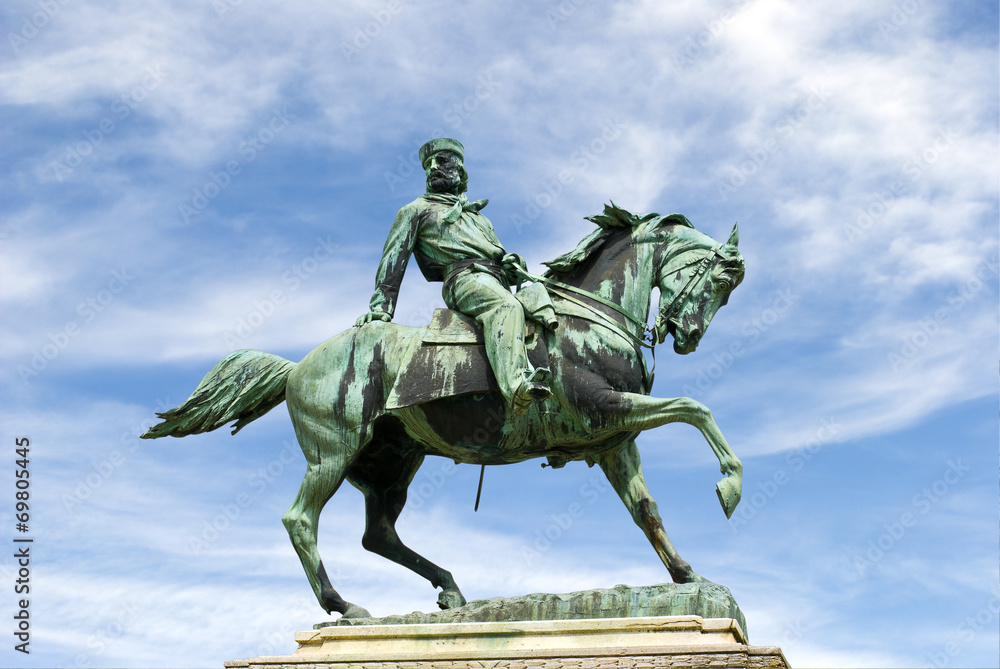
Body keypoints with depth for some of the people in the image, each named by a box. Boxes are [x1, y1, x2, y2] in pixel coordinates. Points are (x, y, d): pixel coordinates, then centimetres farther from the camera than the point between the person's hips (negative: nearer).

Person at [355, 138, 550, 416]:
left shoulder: (478, 217, 39)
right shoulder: (417, 210, 23)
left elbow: (499, 253, 36)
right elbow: (394, 259, 14)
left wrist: (513, 263, 8)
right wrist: (381, 307, 0)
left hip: (499, 279, 8)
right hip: (464, 276, -8)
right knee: (507, 308, -39)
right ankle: (516, 385, -65)